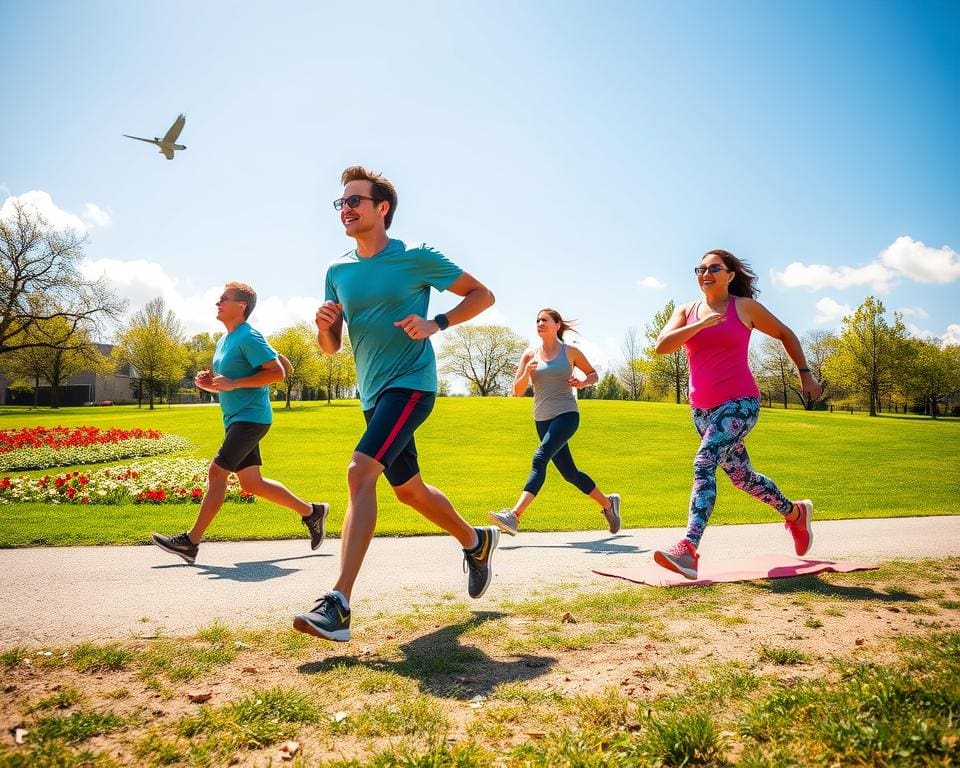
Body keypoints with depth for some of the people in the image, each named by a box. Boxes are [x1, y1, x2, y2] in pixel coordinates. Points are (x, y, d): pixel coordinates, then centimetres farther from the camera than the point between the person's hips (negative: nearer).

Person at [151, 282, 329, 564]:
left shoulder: (248, 337, -11)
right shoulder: (223, 340, 17)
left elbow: (278, 371, -19)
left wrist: (234, 383, -21)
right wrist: (209, 383, 3)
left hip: (250, 417, -10)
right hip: (236, 420, 10)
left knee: (216, 472, -10)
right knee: (251, 483, 10)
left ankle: (190, 541, -2)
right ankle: (311, 512, 22)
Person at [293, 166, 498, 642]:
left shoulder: (416, 258, -6)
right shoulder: (338, 271, 9)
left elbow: (483, 294, -1)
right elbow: (330, 348, 14)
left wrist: (436, 324, -16)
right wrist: (324, 324, -10)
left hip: (410, 384, -7)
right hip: (372, 393, 7)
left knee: (360, 472, -23)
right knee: (409, 490, 16)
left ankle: (338, 606, -23)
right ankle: (476, 541, 41)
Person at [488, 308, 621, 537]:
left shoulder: (570, 352, 2)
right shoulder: (530, 355, 8)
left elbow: (594, 374, 14)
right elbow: (517, 392, 5)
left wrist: (583, 382, -8)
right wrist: (526, 373, -14)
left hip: (566, 414, -5)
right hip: (542, 419, 5)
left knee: (540, 459, -24)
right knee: (569, 474, 11)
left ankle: (515, 516, -30)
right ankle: (608, 503, 33)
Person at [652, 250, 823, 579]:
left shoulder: (745, 307, 0)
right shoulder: (686, 311, 8)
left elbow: (785, 334, 14)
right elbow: (661, 346, -9)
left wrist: (805, 374, 15)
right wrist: (700, 325, -20)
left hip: (739, 403, -5)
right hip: (702, 408, 5)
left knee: (705, 464, -25)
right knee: (741, 475, 17)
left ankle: (688, 549, -31)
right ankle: (795, 513, 42)